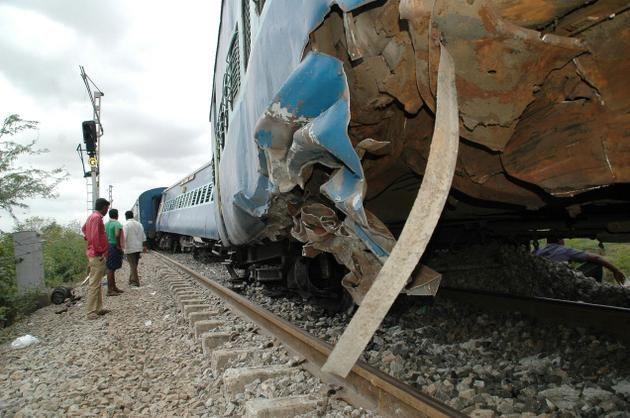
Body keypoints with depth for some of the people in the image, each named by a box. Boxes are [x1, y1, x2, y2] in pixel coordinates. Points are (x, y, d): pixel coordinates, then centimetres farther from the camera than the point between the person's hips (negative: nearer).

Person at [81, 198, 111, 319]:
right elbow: (95, 237, -24)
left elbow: (84, 228, 33)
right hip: (97, 256, -10)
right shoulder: (97, 218, -17)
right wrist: (100, 252, -17)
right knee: (94, 284, -6)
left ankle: (98, 308, 21)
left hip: (93, 255, 10)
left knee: (96, 283, 14)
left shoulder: (92, 216, 14)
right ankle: (91, 312, -2)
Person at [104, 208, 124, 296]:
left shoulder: (106, 224, 13)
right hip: (114, 248, -9)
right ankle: (109, 290, -1)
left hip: (108, 247, 9)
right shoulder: (117, 224, -14)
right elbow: (117, 235, -29)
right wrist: (118, 246, -18)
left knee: (112, 268, 16)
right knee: (111, 269, -5)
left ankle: (114, 287, 25)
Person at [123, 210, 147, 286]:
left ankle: (135, 281, 1)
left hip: (130, 248, -6)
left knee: (133, 265, -1)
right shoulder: (139, 224, 9)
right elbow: (143, 237, 11)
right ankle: (132, 280, 22)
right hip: (138, 248, 6)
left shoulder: (126, 225, -10)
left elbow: (124, 237, -17)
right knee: (134, 265, 15)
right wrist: (144, 246, 18)